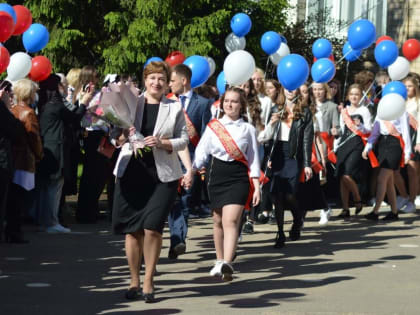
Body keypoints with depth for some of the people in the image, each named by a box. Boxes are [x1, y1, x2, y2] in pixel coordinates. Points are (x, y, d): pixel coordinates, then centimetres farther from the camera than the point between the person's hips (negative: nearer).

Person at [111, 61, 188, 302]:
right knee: (132, 229, 3)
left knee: (152, 227, -9)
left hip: (162, 175, -2)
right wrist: (121, 137, -12)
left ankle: (149, 281, 3)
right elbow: (117, 135, 10)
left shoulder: (175, 108, 7)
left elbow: (184, 140, 4)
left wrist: (162, 143, -13)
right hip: (131, 172, 2)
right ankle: (134, 280, 15)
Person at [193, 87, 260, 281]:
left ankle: (227, 264, -30)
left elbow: (253, 159, 6)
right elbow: (201, 153, 8)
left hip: (238, 178, -3)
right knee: (218, 221, 12)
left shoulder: (248, 129, 6)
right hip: (217, 176, 3)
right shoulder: (212, 127, 7)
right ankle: (219, 261, 28)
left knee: (231, 221, -17)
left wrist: (256, 187, 1)